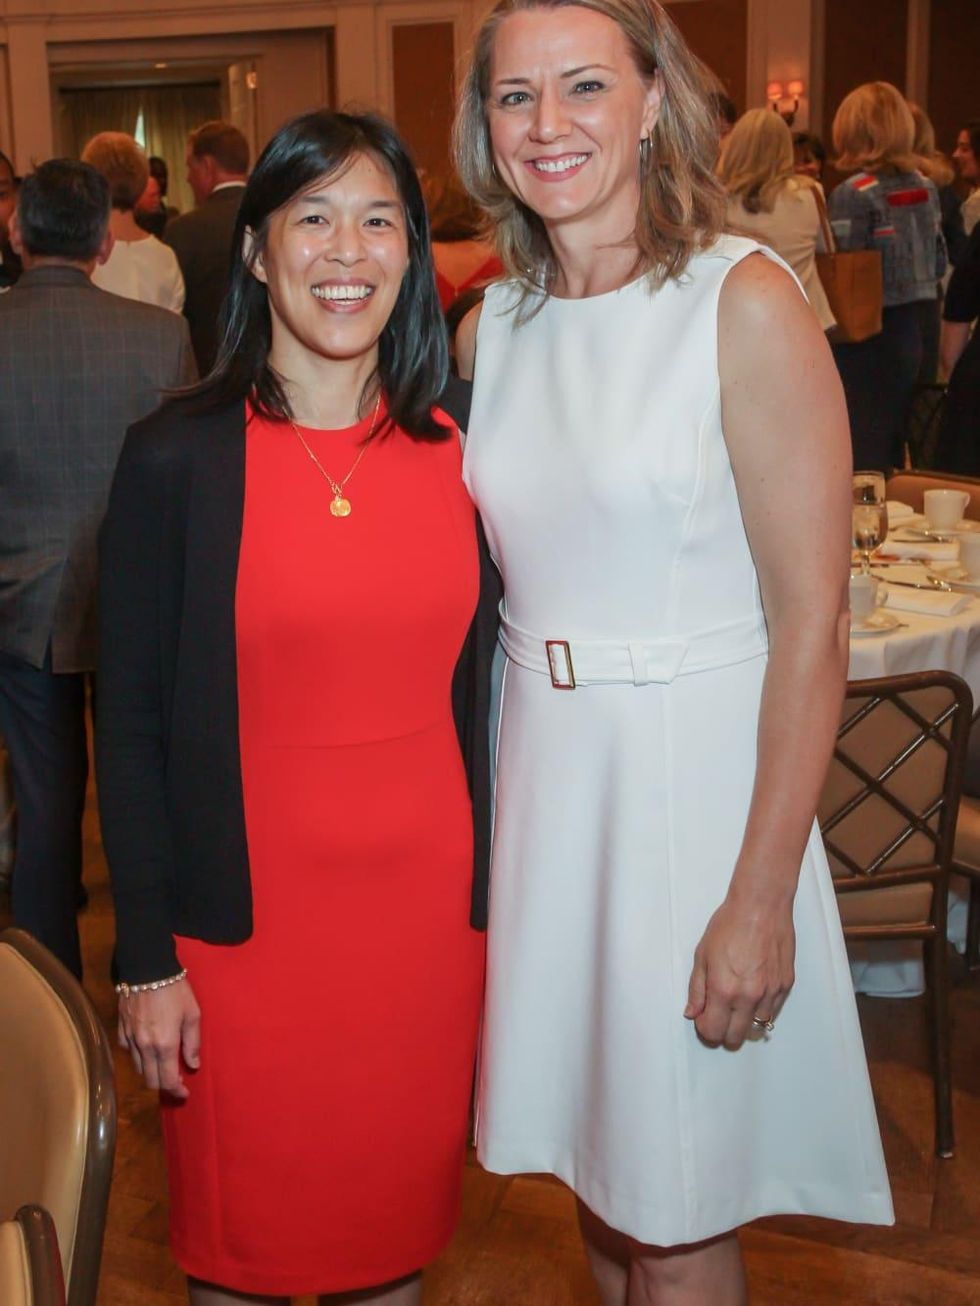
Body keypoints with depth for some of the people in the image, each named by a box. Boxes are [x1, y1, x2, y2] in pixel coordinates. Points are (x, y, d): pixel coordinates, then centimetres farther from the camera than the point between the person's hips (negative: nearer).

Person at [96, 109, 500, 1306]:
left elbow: (477, 689, 6)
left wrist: (497, 897, 5)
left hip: (428, 901, 3)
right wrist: (146, 958, -7)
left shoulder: (460, 452, 2)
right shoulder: (174, 457, -7)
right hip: (246, 914, -2)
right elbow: (129, 722, -6)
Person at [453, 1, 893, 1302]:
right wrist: (482, 806, 9)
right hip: (542, 770, 6)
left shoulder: (745, 303, -13)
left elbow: (812, 622, -14)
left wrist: (763, 898, -16)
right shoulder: (500, 320, 5)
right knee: (596, 1163, 22)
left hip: (694, 776, -5)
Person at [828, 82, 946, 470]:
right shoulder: (926, 187, 5)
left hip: (871, 332, -7)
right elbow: (939, 262, 11)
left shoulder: (853, 194, -15)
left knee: (865, 453, 0)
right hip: (918, 327, 7)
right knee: (894, 441, 18)